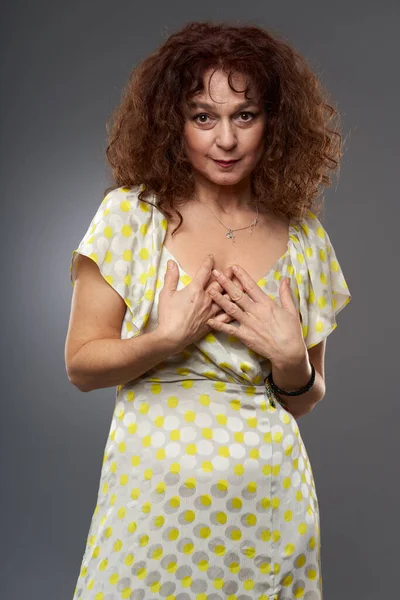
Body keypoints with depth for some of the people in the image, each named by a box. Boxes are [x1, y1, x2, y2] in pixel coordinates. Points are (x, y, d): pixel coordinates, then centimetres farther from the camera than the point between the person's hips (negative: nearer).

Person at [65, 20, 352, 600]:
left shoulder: (303, 237, 0)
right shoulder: (130, 214, -6)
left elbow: (305, 400, 8)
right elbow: (81, 364, -4)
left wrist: (290, 360, -12)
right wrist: (168, 338, -18)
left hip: (269, 503, 2)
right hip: (153, 497, -1)